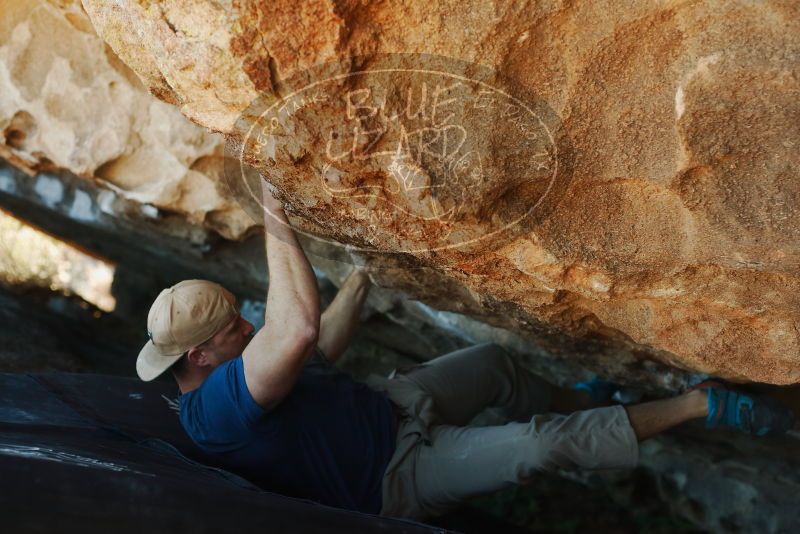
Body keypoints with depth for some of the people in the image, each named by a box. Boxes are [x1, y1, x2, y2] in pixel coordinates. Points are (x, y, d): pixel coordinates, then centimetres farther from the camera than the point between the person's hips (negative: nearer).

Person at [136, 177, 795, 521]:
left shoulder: (222, 362, -1)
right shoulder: (219, 408, -32)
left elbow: (322, 347, 12)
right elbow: (300, 330, -50)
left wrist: (365, 272, 7)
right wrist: (277, 226, -39)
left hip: (382, 404, 9)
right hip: (396, 471, -9)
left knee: (496, 364, 15)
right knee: (546, 443, -18)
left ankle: (575, 400, 42)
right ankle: (702, 405, -6)